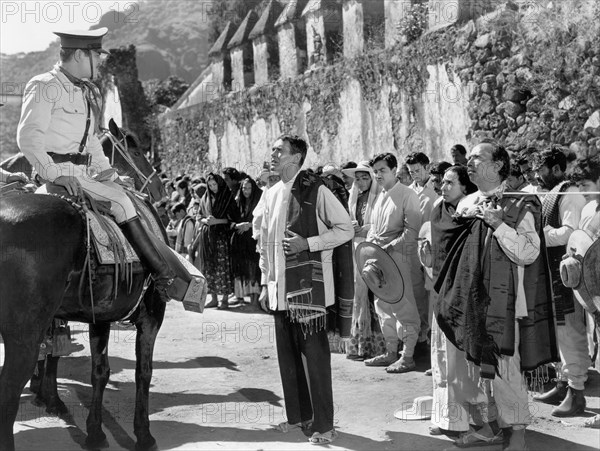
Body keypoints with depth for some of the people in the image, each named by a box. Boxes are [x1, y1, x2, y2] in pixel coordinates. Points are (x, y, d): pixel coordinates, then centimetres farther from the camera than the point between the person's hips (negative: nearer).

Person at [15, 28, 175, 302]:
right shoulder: (44, 87, -7)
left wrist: (105, 169, 12)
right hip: (58, 170, -9)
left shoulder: (89, 92, 19)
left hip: (83, 171, 9)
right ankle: (164, 277, -17)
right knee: (119, 200, -20)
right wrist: (55, 174, -25)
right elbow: (28, 136, -16)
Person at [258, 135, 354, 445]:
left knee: (314, 353, -3)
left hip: (308, 285, -7)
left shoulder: (315, 190, -8)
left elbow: (346, 229, -7)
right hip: (280, 289, 7)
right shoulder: (271, 194, 12)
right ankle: (298, 415, 26)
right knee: (287, 353, 13)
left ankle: (323, 425, 6)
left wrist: (308, 242, -16)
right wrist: (265, 284, 16)